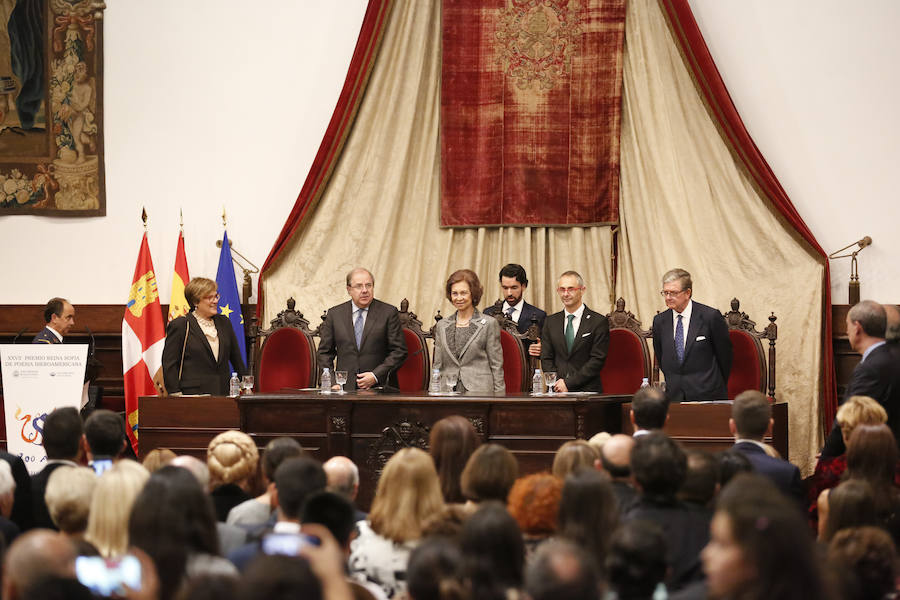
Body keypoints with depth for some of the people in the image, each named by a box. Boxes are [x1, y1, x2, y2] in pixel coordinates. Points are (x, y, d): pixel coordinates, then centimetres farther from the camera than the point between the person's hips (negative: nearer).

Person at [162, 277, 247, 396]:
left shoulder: (223, 322, 17)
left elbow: (236, 359, 21)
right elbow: (169, 365, -4)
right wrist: (176, 394, -11)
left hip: (224, 395, 5)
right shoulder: (179, 325, -1)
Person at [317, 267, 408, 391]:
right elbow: (325, 352, 14)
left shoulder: (389, 313, 6)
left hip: (379, 387, -1)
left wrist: (376, 376, -7)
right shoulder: (334, 314, 12)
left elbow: (399, 351, 3)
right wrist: (332, 383, 1)